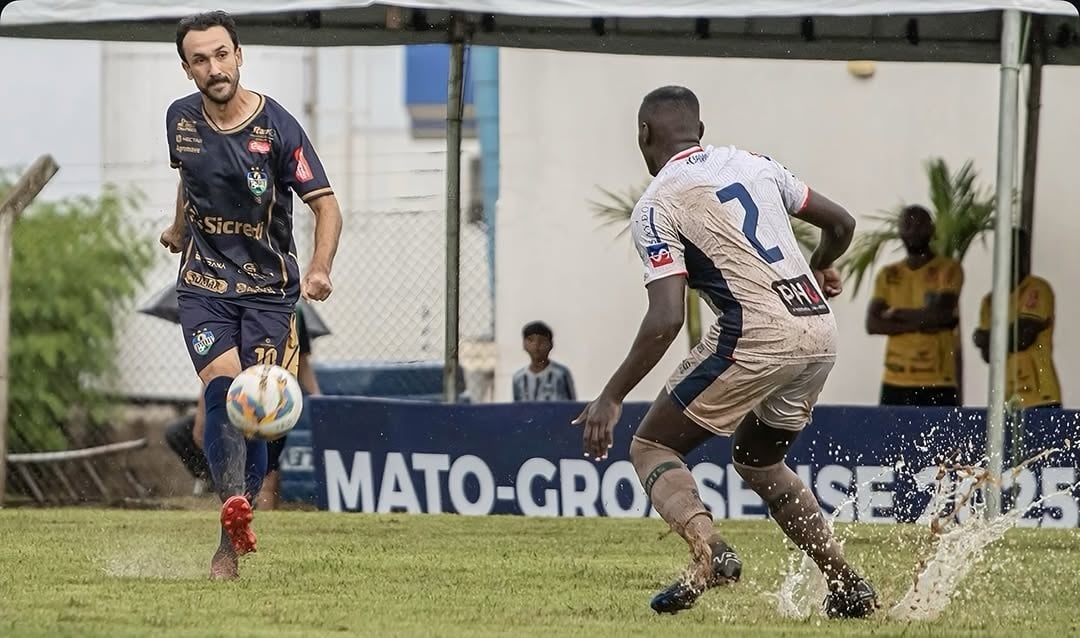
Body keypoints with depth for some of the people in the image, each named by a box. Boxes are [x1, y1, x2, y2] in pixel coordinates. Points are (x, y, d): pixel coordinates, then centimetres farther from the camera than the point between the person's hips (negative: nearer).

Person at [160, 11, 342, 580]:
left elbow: (326, 206, -13)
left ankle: (230, 546, 8)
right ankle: (234, 506, -44)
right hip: (203, 286, 2)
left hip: (268, 288, -2)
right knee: (222, 386, -22)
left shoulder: (277, 128, -12)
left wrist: (319, 268, -31)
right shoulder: (181, 120, 1)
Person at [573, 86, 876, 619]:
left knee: (652, 445, 6)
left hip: (757, 335, -7)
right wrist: (816, 269, 45)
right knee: (759, 461, 27)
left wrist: (611, 398, -10)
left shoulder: (656, 206, -2)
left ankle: (708, 548, -22)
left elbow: (666, 320, -13)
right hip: (820, 334, 7)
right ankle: (849, 588, 19)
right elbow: (841, 223, 23)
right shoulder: (752, 164, 17)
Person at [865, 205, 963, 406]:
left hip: (937, 384, -4)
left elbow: (940, 314, -13)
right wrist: (918, 323, -10)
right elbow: (872, 324, 2)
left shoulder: (948, 269, 1)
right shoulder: (888, 275, 13)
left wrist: (897, 314, -2)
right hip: (895, 383, 4)